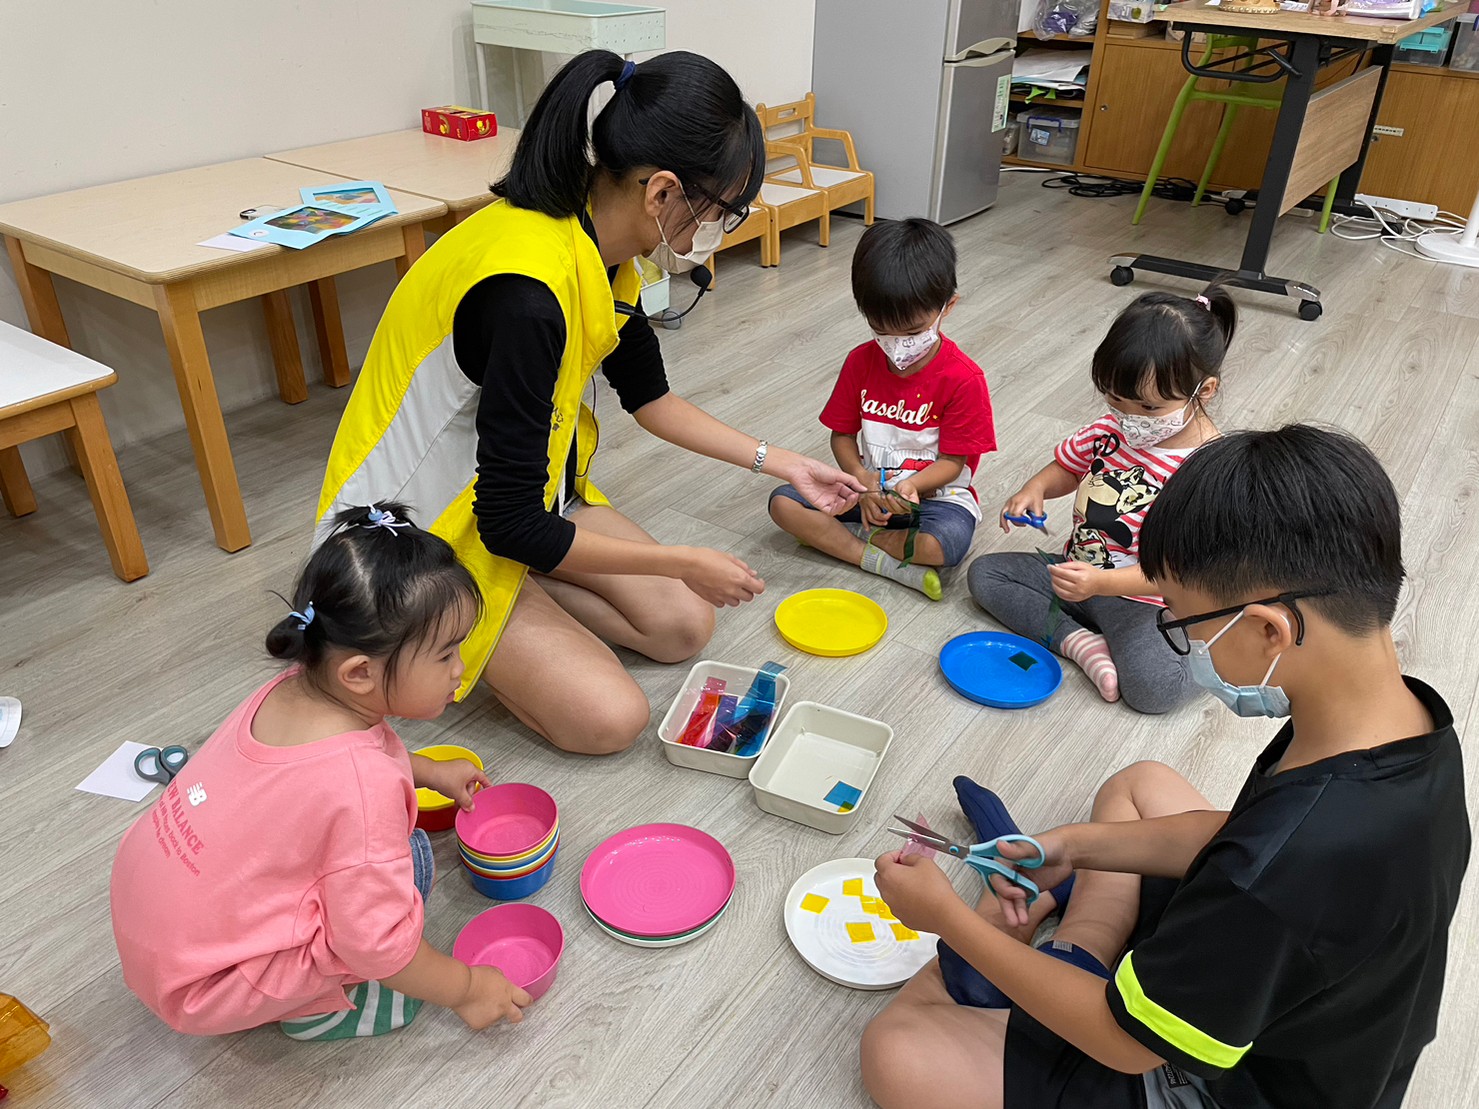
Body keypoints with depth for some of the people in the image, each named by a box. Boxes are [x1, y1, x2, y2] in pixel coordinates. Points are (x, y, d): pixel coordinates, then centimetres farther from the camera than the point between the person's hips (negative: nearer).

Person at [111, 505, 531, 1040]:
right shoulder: (364, 787, -33)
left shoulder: (293, 689, -8)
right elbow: (377, 942, -24)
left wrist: (429, 771, 21)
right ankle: (314, 1008, 1)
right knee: (407, 858, -17)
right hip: (200, 985, -8)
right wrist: (464, 988, -8)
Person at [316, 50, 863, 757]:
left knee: (685, 626, 0)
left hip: (519, 491, 8)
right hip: (417, 533, -8)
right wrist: (683, 561, -18)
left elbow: (647, 393, 11)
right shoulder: (528, 290, -34)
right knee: (610, 718, -15)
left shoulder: (600, 248, -6)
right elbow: (513, 527, -28)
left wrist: (780, 463, 11)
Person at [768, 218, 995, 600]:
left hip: (934, 493, -4)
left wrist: (911, 484, -32)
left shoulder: (963, 378, -16)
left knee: (947, 543, -37)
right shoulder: (861, 361, -3)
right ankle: (887, 563, -23)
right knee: (783, 501, -16)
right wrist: (863, 479, -18)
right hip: (866, 487, 4)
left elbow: (952, 461, -12)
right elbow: (842, 435, 2)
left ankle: (850, 536, -11)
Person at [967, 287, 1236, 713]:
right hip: (1079, 570, 7)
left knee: (1155, 690, -33)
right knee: (984, 573, -5)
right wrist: (1035, 487, -9)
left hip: (1141, 598, -7)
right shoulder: (1112, 428, -4)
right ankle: (1077, 641, -18)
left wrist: (1101, 583, -40)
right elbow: (1067, 466, 16)